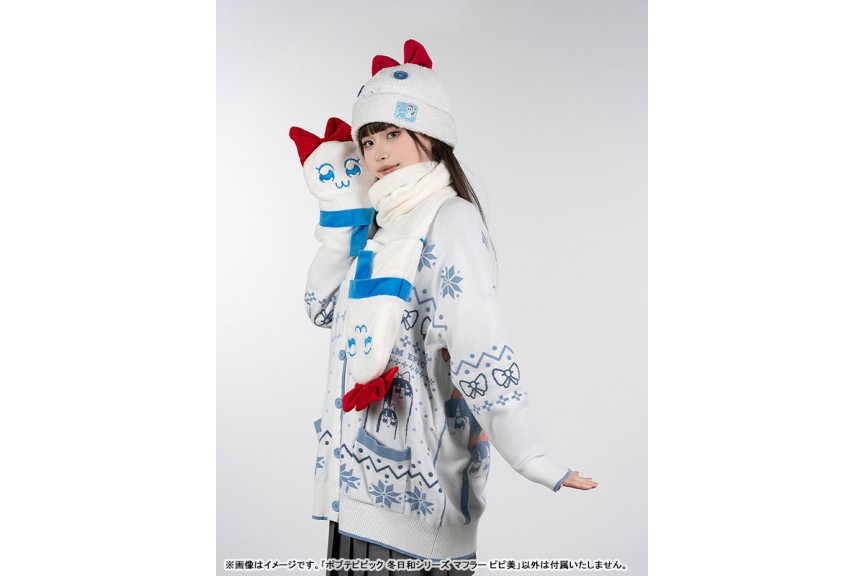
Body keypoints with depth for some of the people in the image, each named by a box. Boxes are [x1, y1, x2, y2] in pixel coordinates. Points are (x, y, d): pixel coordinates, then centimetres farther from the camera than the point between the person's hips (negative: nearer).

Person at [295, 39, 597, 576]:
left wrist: (530, 457, -30)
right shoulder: (383, 224, 15)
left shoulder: (450, 219, -13)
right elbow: (324, 307, 15)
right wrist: (340, 211, 11)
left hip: (415, 472, -8)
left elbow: (477, 343, -24)